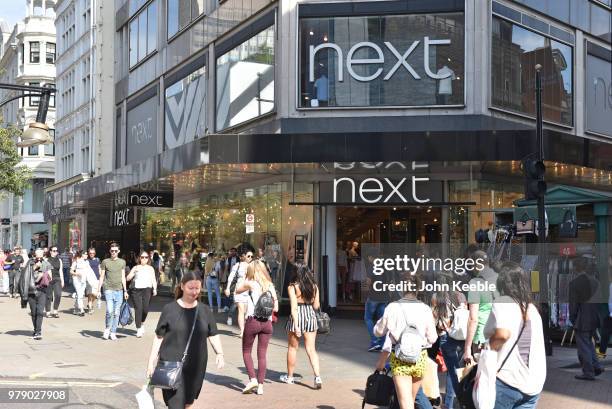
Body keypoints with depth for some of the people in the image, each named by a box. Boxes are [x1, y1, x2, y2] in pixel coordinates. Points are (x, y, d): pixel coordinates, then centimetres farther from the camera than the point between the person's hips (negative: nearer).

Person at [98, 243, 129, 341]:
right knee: (110, 311, -15)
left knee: (116, 313, 3)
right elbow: (101, 277, 7)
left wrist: (125, 291, 8)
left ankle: (113, 333, 12)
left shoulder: (122, 262, 10)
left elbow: (123, 277, 12)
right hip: (108, 289, -2)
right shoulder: (105, 262, 4)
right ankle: (107, 329, 6)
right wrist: (98, 290, 2)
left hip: (119, 290, 2)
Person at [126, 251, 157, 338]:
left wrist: (155, 289, -4)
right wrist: (134, 272, -11)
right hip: (136, 290, -1)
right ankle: (138, 329, 0)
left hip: (147, 289, 1)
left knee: (145, 309, -10)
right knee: (138, 309, -8)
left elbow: (154, 280, 11)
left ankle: (142, 323, 19)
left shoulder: (150, 268, 17)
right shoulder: (136, 268, 12)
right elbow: (127, 278, 5)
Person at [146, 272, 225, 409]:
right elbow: (159, 337, 0)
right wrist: (151, 362, -1)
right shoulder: (170, 309, -3)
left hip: (196, 366, 3)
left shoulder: (204, 311, 4)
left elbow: (213, 335, 8)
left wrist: (219, 353, -9)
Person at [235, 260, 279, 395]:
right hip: (267, 323, 4)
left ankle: (252, 379, -1)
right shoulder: (270, 286, 7)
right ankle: (260, 385, 7)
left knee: (246, 351, 12)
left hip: (252, 321, -4)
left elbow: (237, 290, 14)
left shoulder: (251, 284, -4)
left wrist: (247, 279, 16)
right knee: (262, 354, 8)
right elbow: (276, 308, 7)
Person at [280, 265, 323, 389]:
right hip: (310, 317, 3)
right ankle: (317, 377, -10)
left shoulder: (292, 287, -10)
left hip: (297, 317, -3)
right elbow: (316, 306, 5)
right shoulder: (314, 287, 2)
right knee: (311, 349, 5)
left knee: (292, 348, 14)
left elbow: (294, 308, -16)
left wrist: (296, 326, -18)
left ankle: (289, 376, 26)